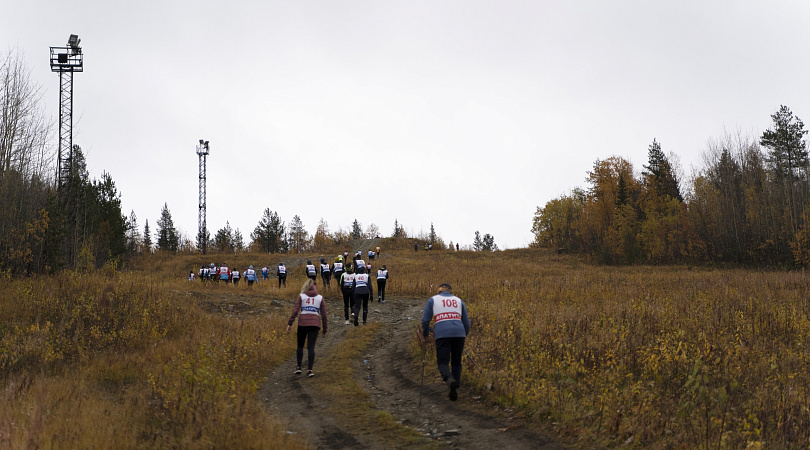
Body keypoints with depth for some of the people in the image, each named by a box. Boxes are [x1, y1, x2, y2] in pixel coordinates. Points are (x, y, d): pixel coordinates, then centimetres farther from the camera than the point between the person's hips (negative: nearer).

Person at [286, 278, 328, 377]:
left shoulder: (301, 296, 6)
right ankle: (309, 369, -6)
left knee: (300, 345, 15)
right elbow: (324, 314, 8)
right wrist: (324, 329, 13)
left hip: (303, 322, 0)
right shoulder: (320, 297, 10)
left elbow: (295, 310, -3)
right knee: (311, 347, 0)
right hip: (315, 323, 0)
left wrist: (289, 323, -2)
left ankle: (299, 367, 13)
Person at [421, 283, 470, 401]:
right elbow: (466, 322, 19)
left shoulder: (432, 300, 15)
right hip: (458, 333, 2)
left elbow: (425, 320, 6)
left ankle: (450, 380, -31)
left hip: (442, 334, -2)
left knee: (442, 362, -1)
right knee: (456, 363, 15)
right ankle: (455, 388, 5)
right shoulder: (458, 301, 22)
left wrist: (425, 334, 22)